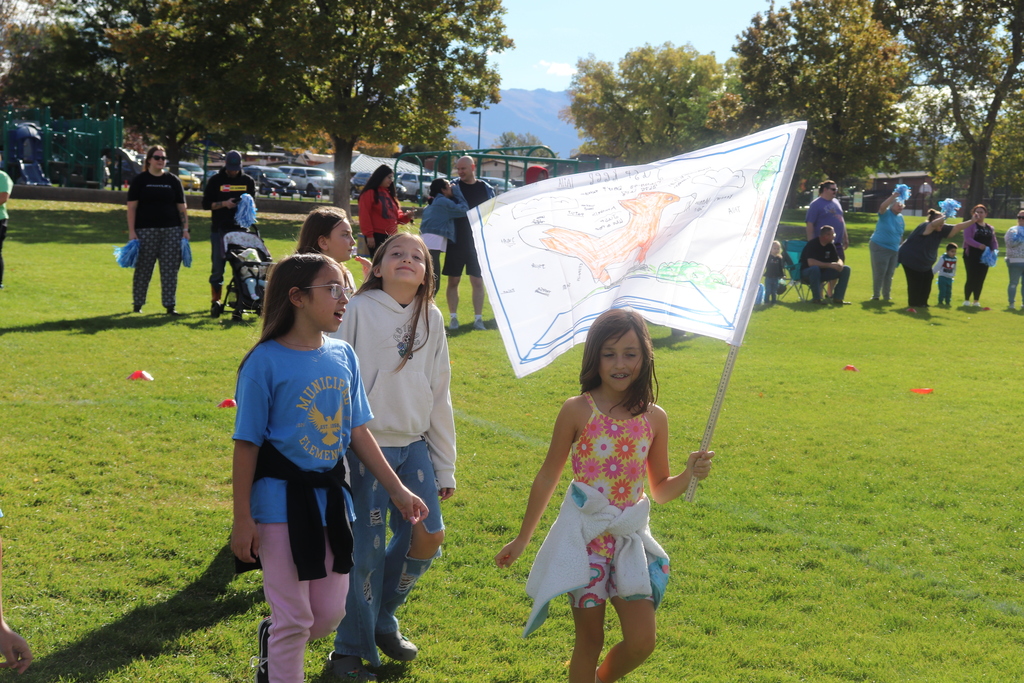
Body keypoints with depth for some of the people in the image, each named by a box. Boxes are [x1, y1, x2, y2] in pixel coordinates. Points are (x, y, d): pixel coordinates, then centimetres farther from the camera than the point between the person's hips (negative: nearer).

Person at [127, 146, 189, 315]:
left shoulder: (173, 180, 11)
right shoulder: (139, 180, 3)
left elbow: (182, 206, 11)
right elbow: (132, 207, -1)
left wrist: (185, 229, 2)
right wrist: (132, 231, -8)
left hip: (172, 231, 2)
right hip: (146, 231, -2)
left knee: (170, 270, 0)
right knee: (143, 269, 2)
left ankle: (170, 305, 4)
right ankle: (137, 304, 13)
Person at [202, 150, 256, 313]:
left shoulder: (248, 181, 10)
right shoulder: (215, 180, 3)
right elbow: (206, 204, 2)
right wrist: (223, 204, -15)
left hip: (240, 229, 2)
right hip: (219, 229, -2)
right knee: (218, 267, 0)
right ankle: (215, 300, 7)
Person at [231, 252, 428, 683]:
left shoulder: (343, 356, 3)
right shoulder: (266, 361, -13)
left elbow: (358, 432, 10)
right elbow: (246, 445, -11)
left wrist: (397, 490, 11)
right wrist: (242, 519, -11)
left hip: (331, 497, 6)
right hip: (282, 502, -6)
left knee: (330, 614, 12)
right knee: (295, 619, 2)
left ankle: (272, 637, 40)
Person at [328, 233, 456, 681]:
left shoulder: (430, 319, 9)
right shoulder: (360, 309, -6)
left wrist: (445, 466, 14)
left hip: (414, 446, 5)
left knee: (428, 537, 3)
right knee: (367, 549, -2)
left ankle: (383, 621, 27)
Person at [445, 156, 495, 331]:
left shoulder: (486, 189, 5)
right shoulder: (453, 187, 1)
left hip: (479, 243, 1)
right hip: (456, 242, -1)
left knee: (478, 282, 2)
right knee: (453, 281, 4)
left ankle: (478, 318, 7)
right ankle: (453, 318, 12)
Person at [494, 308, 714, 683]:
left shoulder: (654, 418, 0)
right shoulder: (577, 410, -8)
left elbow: (660, 490, 10)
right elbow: (548, 477, 1)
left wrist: (690, 473, -11)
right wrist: (521, 539, 7)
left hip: (630, 538, 3)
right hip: (585, 536, -3)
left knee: (641, 643, 1)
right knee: (590, 640, 2)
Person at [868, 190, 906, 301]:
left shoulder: (900, 217, 11)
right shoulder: (886, 213, -7)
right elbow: (882, 207, -32)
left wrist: (901, 249, 19)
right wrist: (894, 196, -34)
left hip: (894, 250, 6)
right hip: (879, 247, -6)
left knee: (889, 274, 10)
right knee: (879, 273, -5)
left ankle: (887, 295, 21)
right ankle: (876, 295, 5)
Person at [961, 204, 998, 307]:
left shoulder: (990, 228, 15)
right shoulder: (970, 225, -4)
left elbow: (994, 242, 14)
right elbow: (967, 239, -17)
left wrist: (994, 250, -7)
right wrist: (979, 245, -29)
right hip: (971, 256, -5)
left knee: (980, 279, 5)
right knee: (971, 278, -7)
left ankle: (976, 301, 15)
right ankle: (966, 300, 6)